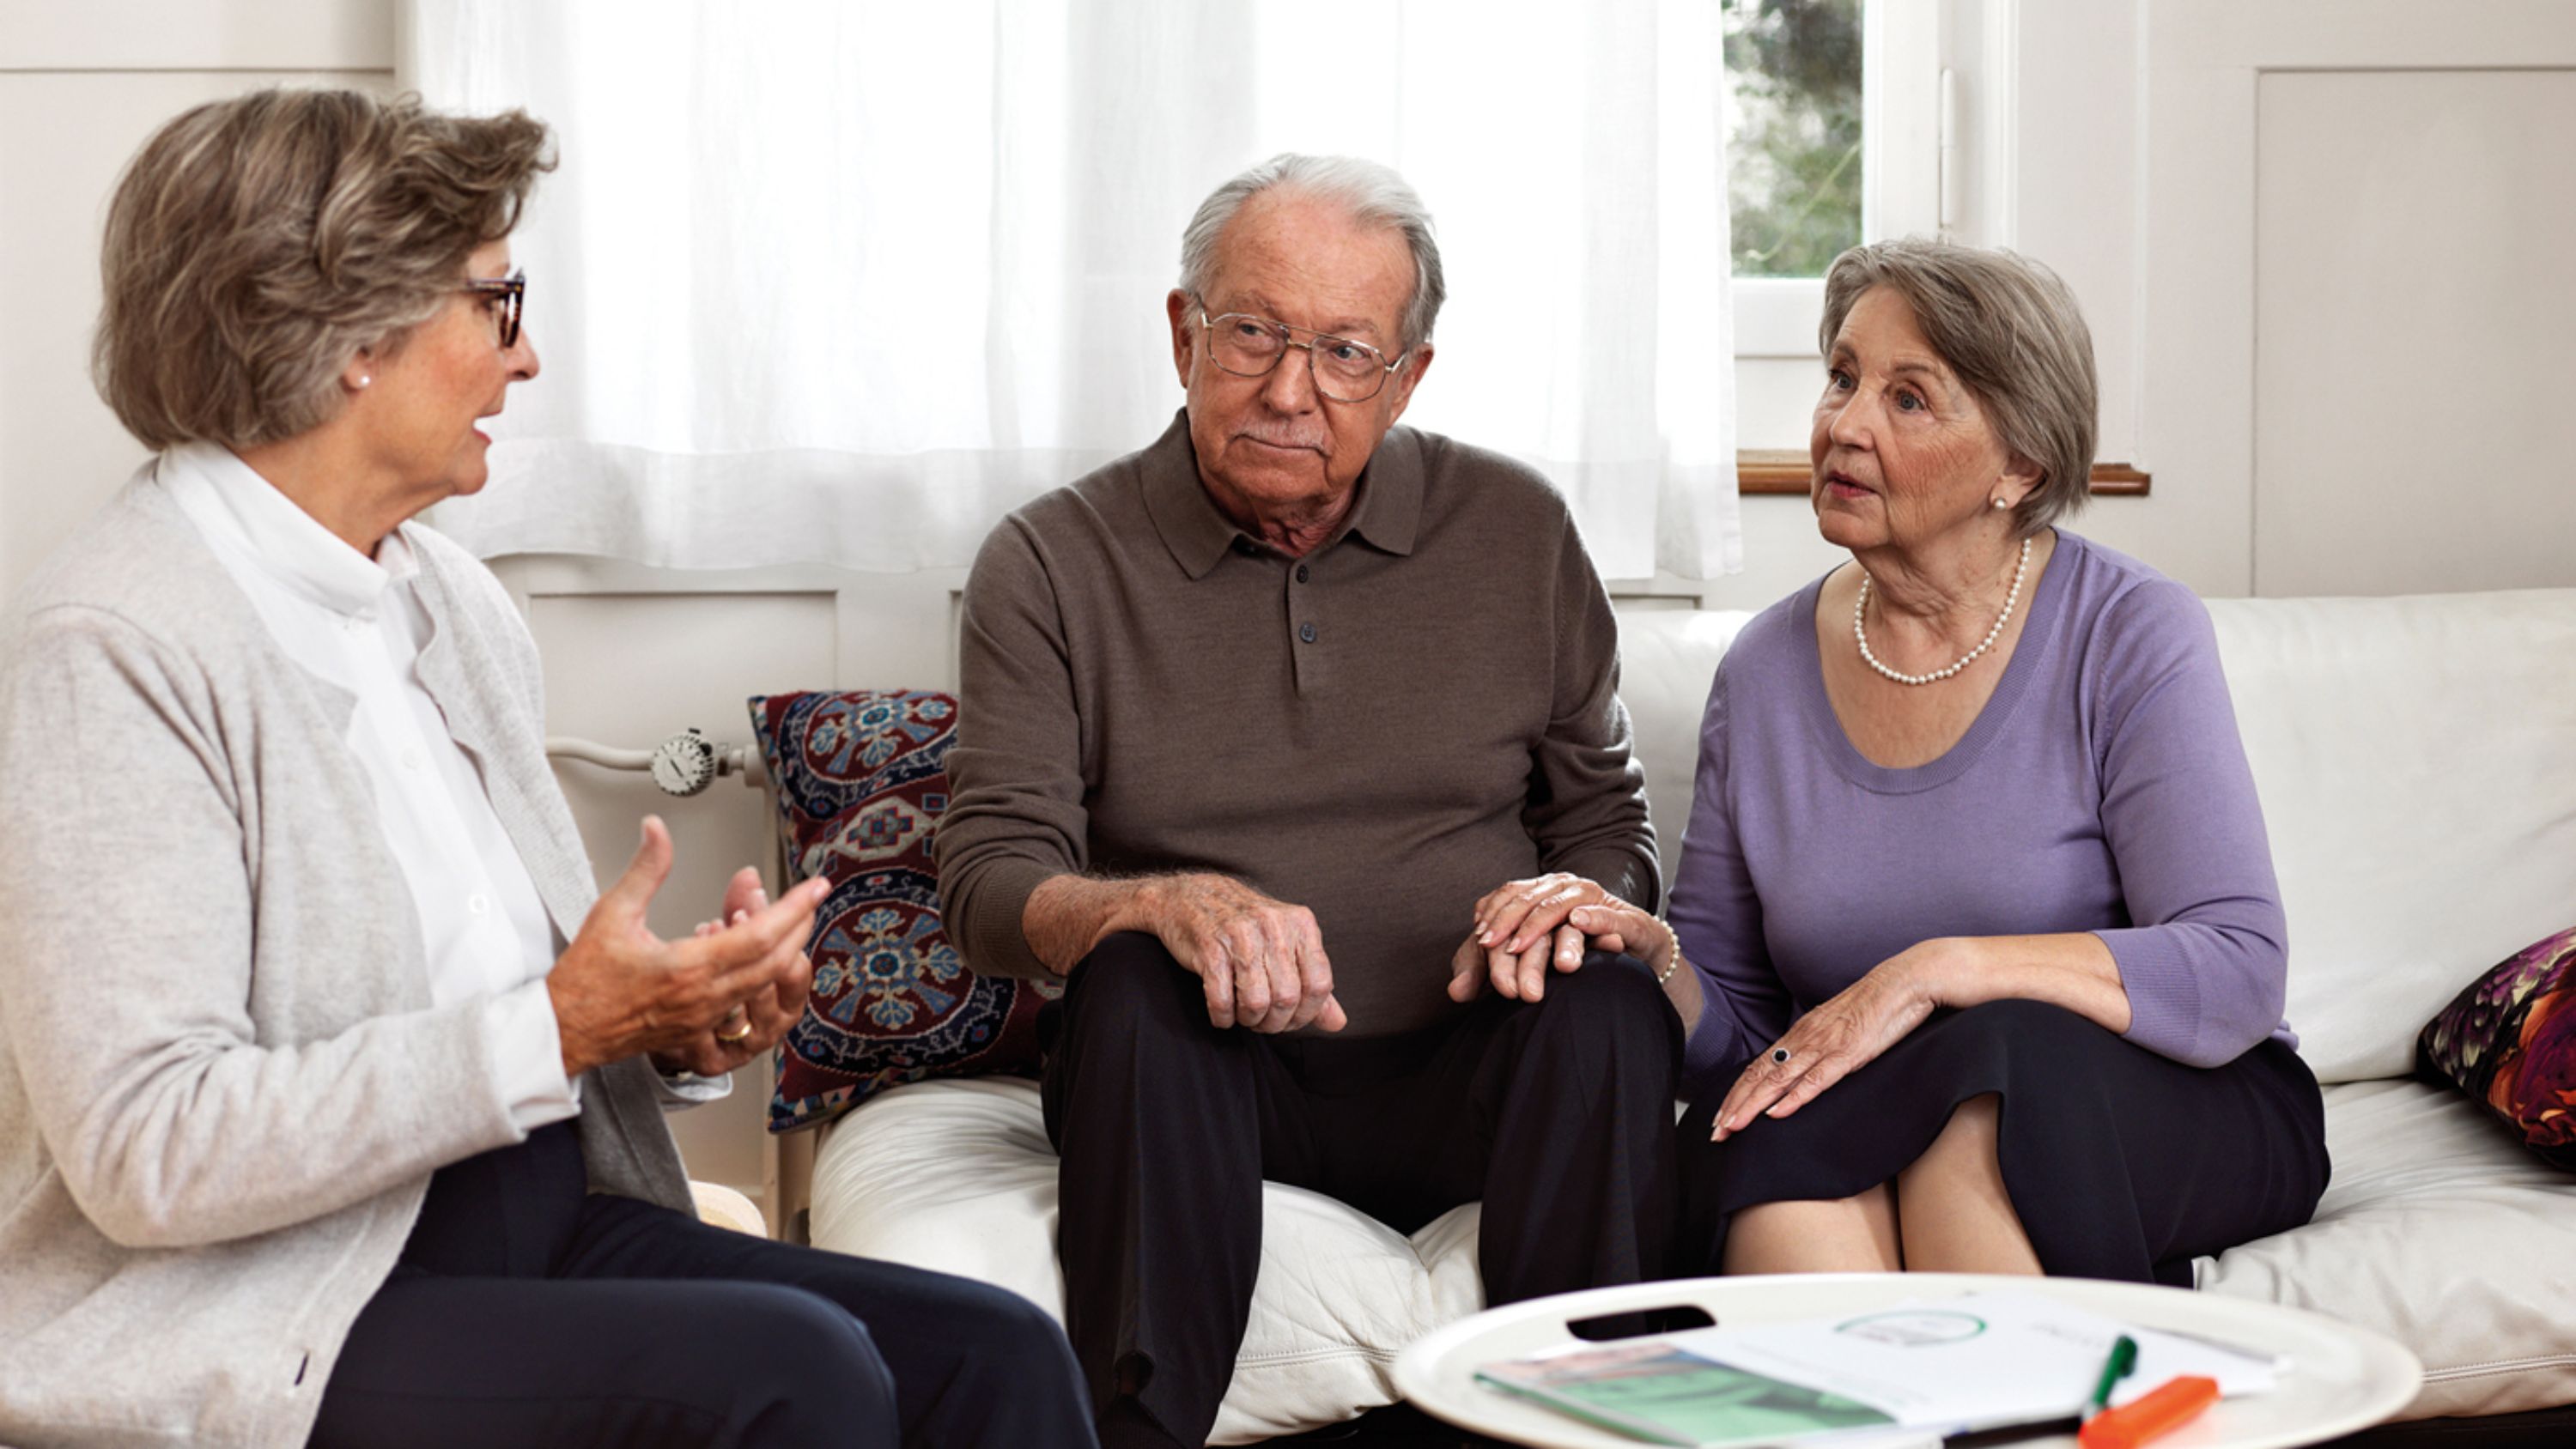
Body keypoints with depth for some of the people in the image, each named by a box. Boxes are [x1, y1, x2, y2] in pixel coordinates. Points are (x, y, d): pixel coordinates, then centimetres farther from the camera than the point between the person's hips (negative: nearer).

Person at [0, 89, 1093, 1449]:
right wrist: (556, 1030, -22)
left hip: (544, 1230, 8)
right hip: (264, 1324, -8)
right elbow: (147, 1153, -21)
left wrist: (681, 1022, -2)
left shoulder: (456, 602, 13)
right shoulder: (115, 647, -13)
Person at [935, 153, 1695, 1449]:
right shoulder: (1051, 566, 3)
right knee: (1134, 987, -33)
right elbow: (990, 881, -5)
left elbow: (1606, 816, 15)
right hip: (1205, 1084, -1)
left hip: (1465, 1078, 2)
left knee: (1609, 1002, -29)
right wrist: (1167, 900, -27)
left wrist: (1574, 893, -11)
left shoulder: (1514, 531, 9)